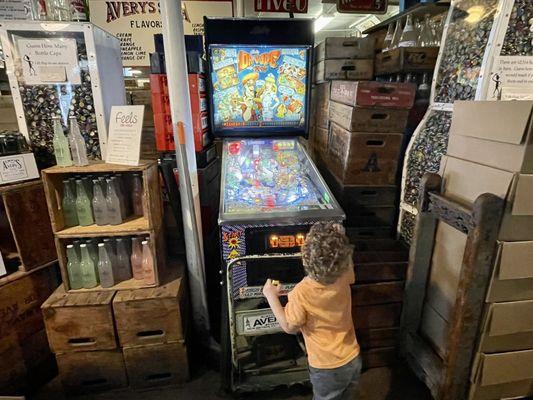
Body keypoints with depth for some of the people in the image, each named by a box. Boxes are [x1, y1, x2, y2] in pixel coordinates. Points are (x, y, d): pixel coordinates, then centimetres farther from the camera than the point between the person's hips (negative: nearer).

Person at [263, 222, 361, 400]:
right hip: (353, 360, 4)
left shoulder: (301, 293, -30)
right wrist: (339, 238, -1)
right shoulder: (344, 277, -18)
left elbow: (290, 327, -14)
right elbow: (349, 264, 8)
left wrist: (271, 296, -8)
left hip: (327, 369, -4)